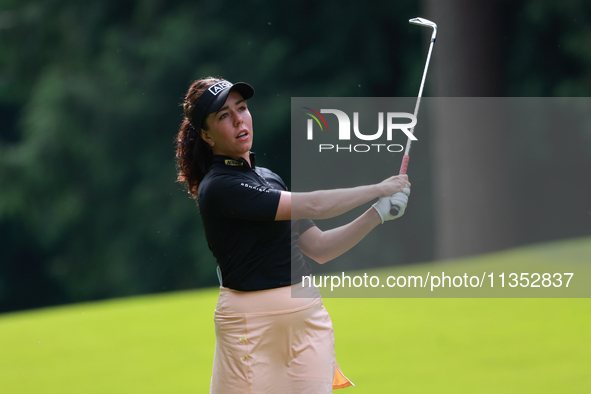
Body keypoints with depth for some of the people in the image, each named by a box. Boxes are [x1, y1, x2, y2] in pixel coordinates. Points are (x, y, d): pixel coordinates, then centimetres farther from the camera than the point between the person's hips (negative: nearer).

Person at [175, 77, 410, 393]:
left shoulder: (269, 178, 16)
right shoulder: (218, 187, -12)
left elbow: (320, 249, 15)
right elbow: (311, 206, -16)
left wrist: (377, 214, 4)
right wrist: (378, 189, -5)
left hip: (308, 317, 7)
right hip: (252, 322, -7)